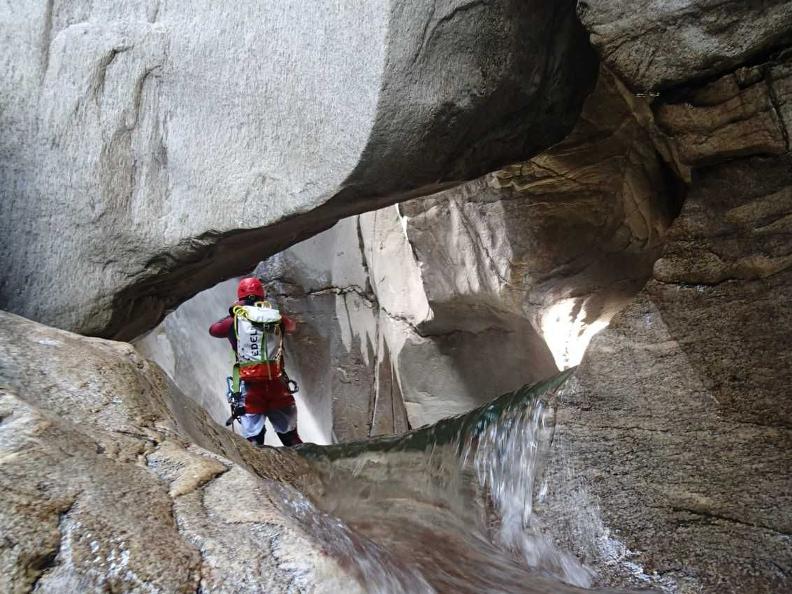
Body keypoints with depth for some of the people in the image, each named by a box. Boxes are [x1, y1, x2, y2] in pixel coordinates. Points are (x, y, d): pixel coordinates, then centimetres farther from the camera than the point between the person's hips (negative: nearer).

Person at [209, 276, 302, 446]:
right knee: (291, 437, 12)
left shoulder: (234, 321, 1)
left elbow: (213, 329, 21)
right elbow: (292, 325, 27)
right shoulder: (275, 317, 5)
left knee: (253, 437, 4)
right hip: (277, 385, 1)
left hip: (250, 386, -1)